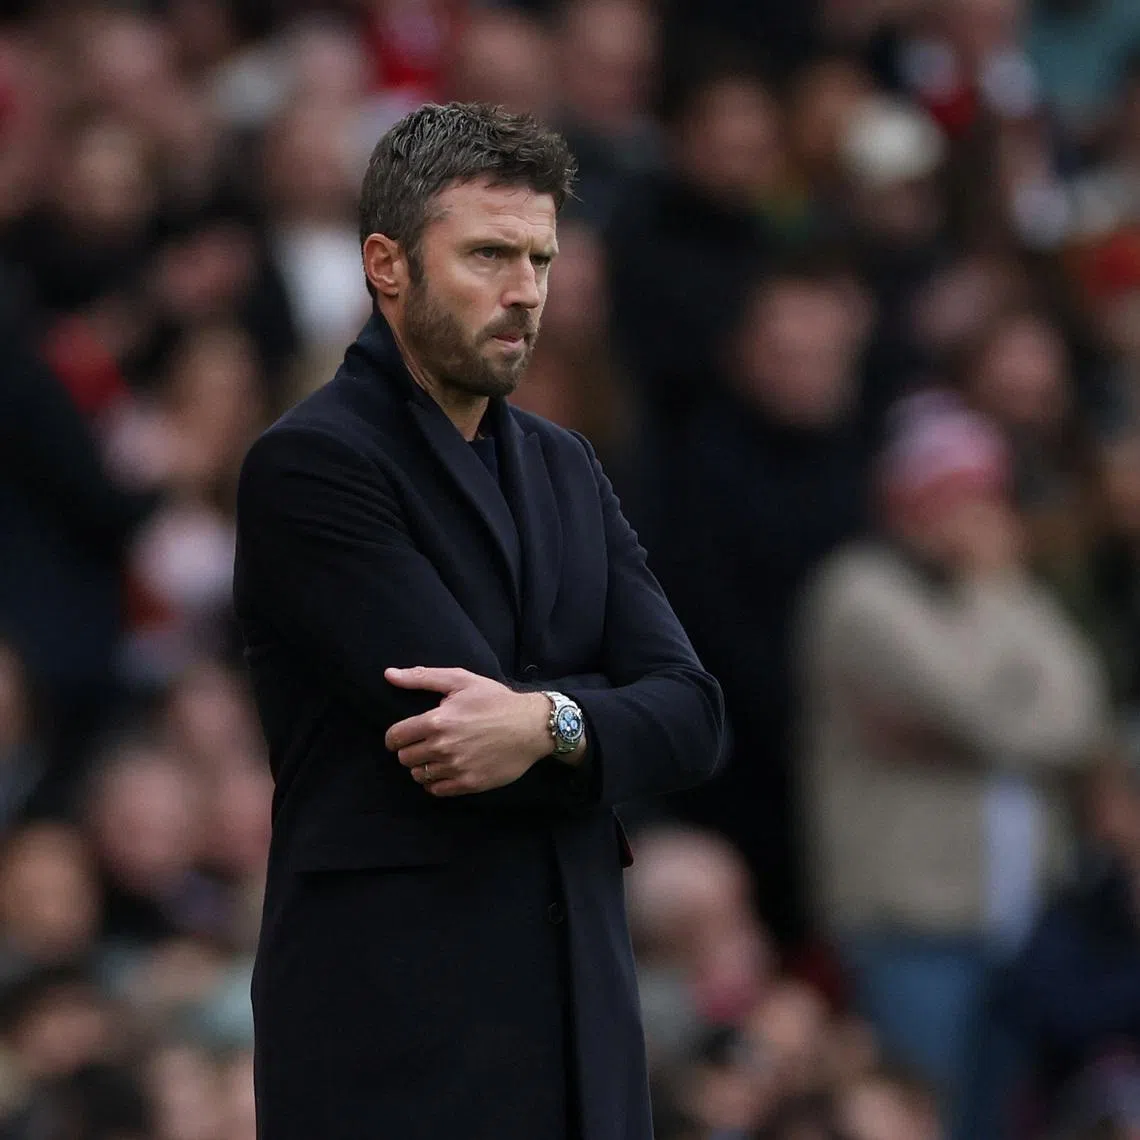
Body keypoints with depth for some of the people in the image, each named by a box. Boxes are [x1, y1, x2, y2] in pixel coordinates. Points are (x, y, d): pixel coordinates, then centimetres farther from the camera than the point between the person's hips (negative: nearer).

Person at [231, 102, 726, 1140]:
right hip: (394, 1026, -6)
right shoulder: (308, 467, -7)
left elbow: (692, 716, 3)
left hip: (580, 1010, 6)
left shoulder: (565, 470, 16)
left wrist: (548, 725, -15)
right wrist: (599, 713, -1)